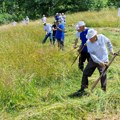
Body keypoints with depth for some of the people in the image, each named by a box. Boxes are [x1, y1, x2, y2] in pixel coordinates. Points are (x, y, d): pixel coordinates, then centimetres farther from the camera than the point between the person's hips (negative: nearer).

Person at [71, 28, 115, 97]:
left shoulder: (102, 37, -14)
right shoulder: (88, 42, -13)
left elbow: (108, 42, 9)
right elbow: (92, 55, -18)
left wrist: (111, 50, 7)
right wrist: (100, 62, -25)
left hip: (103, 60, -2)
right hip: (93, 60, 2)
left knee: (103, 76, -9)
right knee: (85, 74, 3)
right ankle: (82, 90, 18)